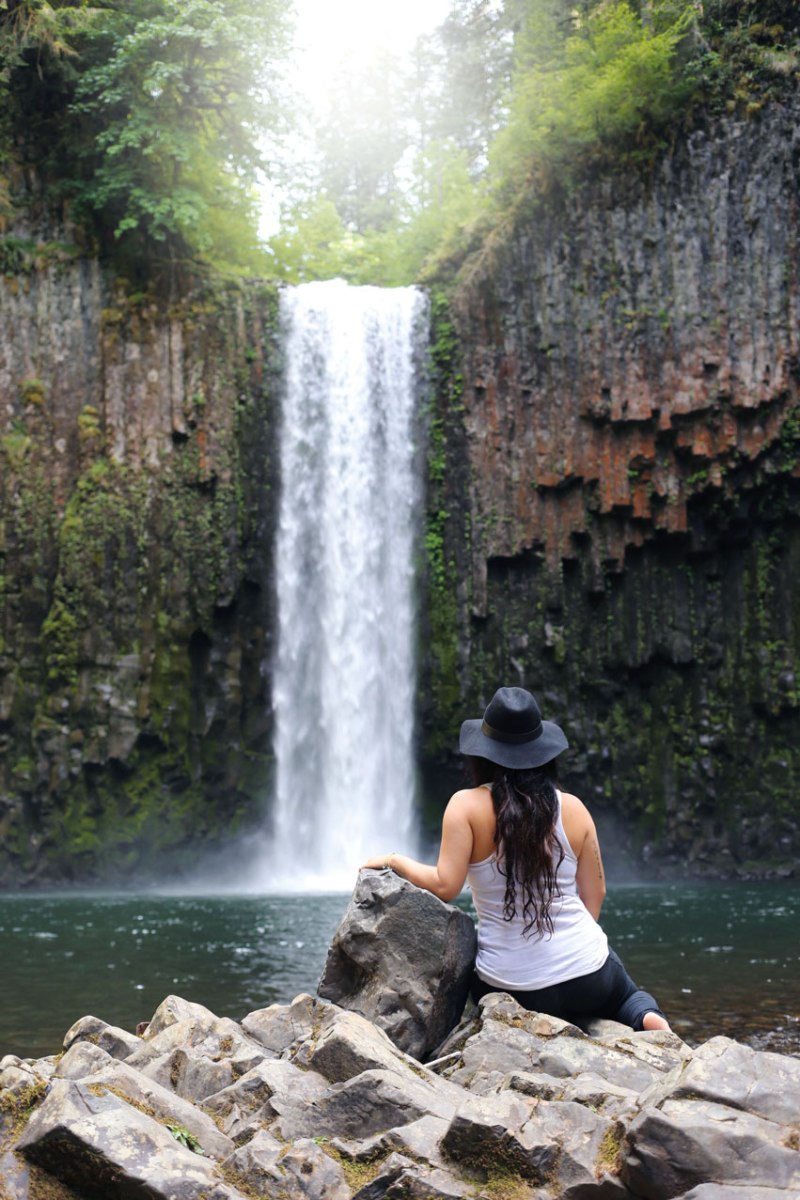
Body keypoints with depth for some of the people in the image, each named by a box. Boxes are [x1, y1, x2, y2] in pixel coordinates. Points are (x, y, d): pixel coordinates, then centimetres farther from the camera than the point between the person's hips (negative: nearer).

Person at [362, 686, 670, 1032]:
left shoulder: (467, 806, -9)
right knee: (625, 994, 32)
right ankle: (648, 1017, -3)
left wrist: (394, 860, 1)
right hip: (587, 979, 1)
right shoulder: (573, 809, 0)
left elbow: (445, 886, -14)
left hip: (512, 988, -1)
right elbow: (595, 895, 4)